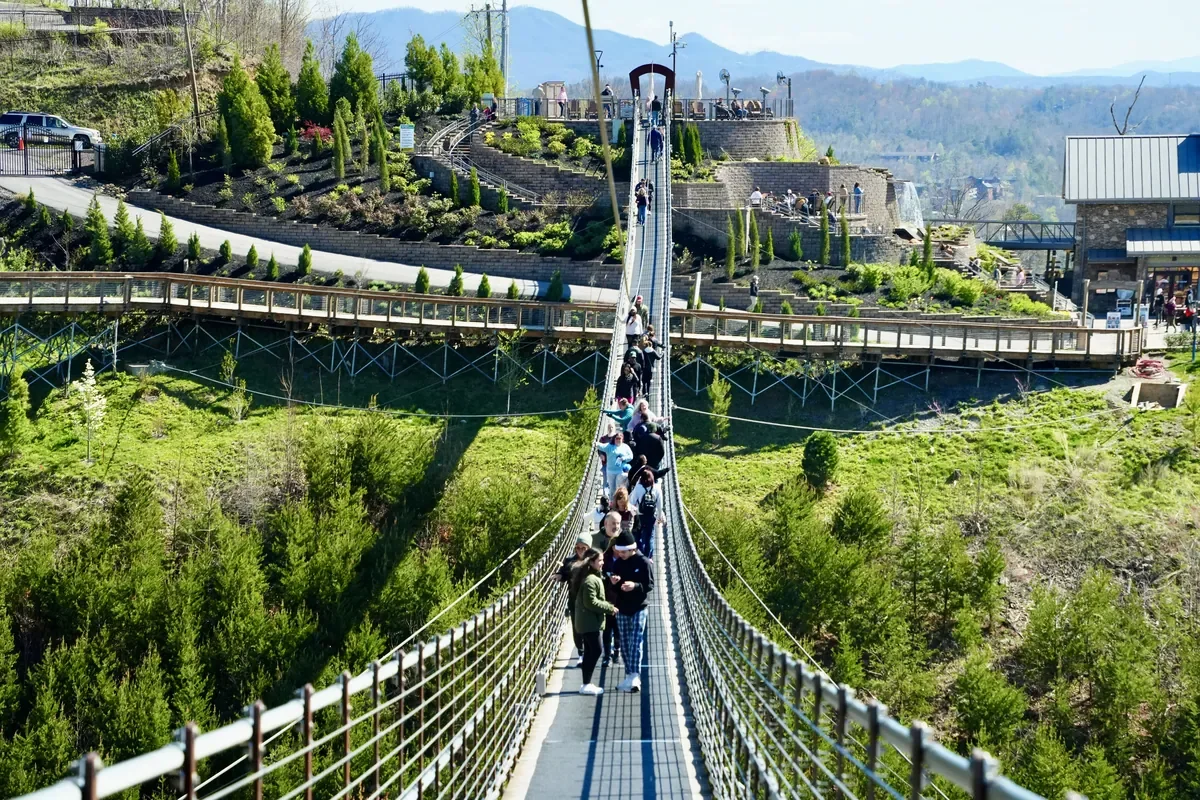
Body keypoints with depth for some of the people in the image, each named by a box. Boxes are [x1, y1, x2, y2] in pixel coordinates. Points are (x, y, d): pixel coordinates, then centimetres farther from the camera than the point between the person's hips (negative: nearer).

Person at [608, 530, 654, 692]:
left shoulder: (644, 563, -8)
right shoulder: (617, 564, 7)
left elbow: (650, 585, -10)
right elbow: (611, 587, 13)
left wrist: (635, 586, -27)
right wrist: (613, 582, -11)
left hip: (638, 609, -5)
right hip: (621, 608, 6)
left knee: (635, 643, -12)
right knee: (624, 644, 7)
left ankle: (635, 677, -19)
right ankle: (630, 676, 14)